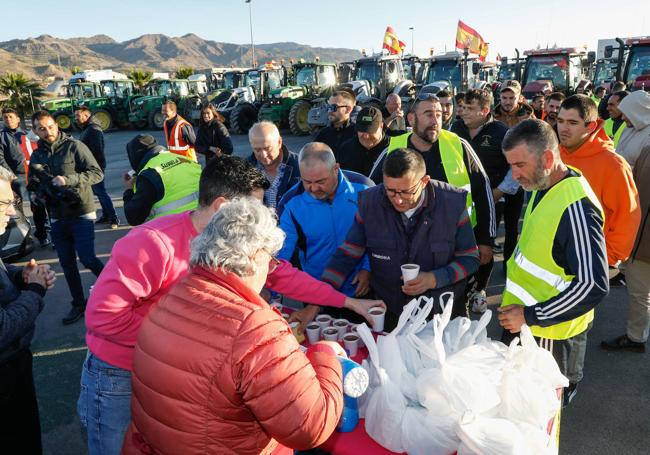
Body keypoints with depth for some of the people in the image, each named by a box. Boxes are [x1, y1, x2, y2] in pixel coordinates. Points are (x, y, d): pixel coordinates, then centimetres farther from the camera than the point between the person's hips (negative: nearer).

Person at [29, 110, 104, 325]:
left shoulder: (74, 146, -8)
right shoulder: (37, 155, 9)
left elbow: (97, 173, -14)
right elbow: (33, 184, 18)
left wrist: (67, 180, -24)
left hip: (81, 213, -6)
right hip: (57, 217, 6)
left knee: (87, 258, -12)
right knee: (67, 263, 11)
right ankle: (78, 304, 26)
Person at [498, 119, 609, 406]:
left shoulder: (576, 207, -26)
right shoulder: (542, 187, 2)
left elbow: (594, 285, -28)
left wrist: (530, 316, -23)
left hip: (550, 334, -8)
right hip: (521, 321, 8)